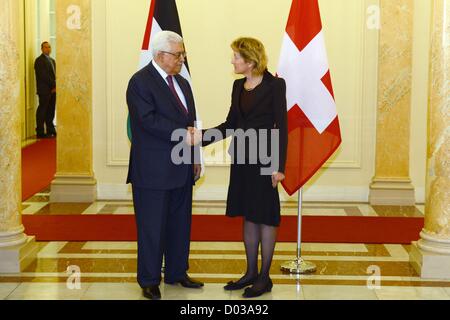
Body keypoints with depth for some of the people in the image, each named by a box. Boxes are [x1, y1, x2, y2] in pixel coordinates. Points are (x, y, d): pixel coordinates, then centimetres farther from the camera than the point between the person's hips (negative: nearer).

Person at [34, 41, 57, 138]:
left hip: (53, 89, 8)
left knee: (51, 111, 10)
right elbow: (43, 75, -14)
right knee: (42, 110, -6)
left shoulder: (52, 60, 21)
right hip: (44, 89, -8)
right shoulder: (39, 60, -6)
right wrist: (53, 85, -13)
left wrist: (55, 86, 0)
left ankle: (50, 130, 16)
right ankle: (40, 132, -4)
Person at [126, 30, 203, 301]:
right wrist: (182, 134, -23)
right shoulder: (141, 82, -10)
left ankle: (177, 273, 27)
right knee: (152, 227, 1)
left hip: (182, 168, 8)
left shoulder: (183, 83, 15)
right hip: (153, 169, -8)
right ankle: (149, 280, 11)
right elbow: (148, 119, -22)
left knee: (180, 223, 14)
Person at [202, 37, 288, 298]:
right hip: (241, 158, 7)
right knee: (248, 216, 12)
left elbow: (282, 126, -11)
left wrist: (280, 167, -14)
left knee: (265, 216, 2)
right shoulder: (239, 86, 9)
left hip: (263, 159, -7)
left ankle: (265, 277, 11)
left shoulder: (275, 85, -10)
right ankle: (251, 273, 22)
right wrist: (201, 138, 4)